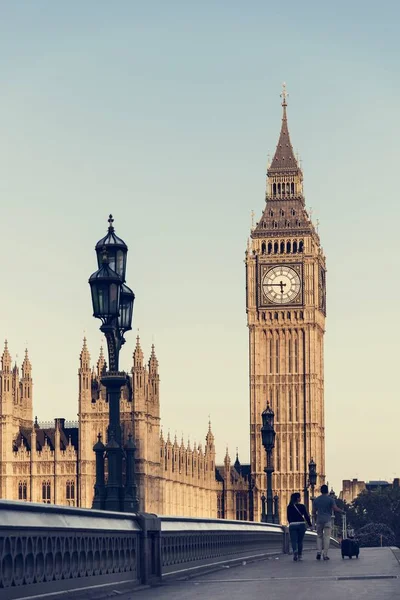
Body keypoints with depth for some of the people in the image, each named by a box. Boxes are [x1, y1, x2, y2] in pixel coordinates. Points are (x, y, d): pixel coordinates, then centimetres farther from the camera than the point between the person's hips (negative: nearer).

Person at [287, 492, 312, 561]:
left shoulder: (289, 507, 2)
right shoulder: (302, 506, -4)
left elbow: (288, 517, 8)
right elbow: (306, 516, -3)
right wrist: (310, 525, 6)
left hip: (292, 525, 0)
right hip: (301, 524, 0)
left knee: (294, 541, -2)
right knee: (300, 541, 13)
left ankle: (295, 551, -29)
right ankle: (299, 555, 13)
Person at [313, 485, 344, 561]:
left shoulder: (316, 500, 8)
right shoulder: (330, 499, -3)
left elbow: (314, 512, 9)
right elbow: (335, 509, -8)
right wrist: (342, 511, 11)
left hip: (319, 520, 3)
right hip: (327, 520, -3)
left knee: (319, 536, 12)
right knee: (326, 537, 0)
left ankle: (319, 552, -4)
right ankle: (325, 555, -3)